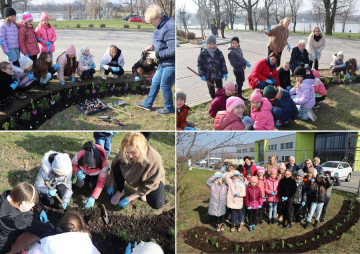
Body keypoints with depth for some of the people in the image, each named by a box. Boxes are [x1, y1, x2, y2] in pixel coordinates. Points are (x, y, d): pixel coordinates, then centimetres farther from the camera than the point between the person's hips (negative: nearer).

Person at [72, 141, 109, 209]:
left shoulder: (103, 163, -40)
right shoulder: (79, 156, -37)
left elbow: (101, 182, -31)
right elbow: (73, 164, -12)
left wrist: (93, 197, -38)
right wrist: (77, 172, -36)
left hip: (95, 175, -1)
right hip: (83, 172, 2)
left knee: (91, 186, -25)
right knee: (78, 184, -22)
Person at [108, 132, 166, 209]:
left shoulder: (154, 161, -39)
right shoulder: (124, 153, -30)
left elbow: (148, 186, -27)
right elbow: (114, 166, -8)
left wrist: (129, 198, -25)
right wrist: (111, 185, -1)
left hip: (151, 179, -3)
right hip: (133, 177, 3)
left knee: (157, 205, -24)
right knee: (117, 166, -26)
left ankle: (143, 192, 8)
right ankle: (120, 191, 0)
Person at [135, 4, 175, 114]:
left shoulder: (169, 28, -26)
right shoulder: (162, 24, 4)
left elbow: (173, 50, -28)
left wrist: (157, 55, -19)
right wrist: (153, 47, 3)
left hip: (171, 63, -10)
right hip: (164, 62, 10)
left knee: (165, 85, 5)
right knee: (155, 82, 19)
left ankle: (169, 108, 25)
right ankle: (147, 104, 34)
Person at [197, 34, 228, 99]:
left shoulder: (218, 52, -4)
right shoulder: (203, 53, -11)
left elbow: (223, 63, 2)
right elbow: (200, 64, -6)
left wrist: (224, 73, -1)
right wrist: (202, 75, -11)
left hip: (218, 75, 1)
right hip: (209, 76, -1)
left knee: (220, 89, 11)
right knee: (211, 90, 12)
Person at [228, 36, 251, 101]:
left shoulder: (238, 49, 1)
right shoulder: (231, 53, -25)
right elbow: (235, 63, -27)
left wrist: (246, 61, -6)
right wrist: (245, 63, -23)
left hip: (241, 69, 8)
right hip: (237, 70, -8)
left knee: (242, 80, 25)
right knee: (239, 83, 6)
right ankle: (239, 96, 22)